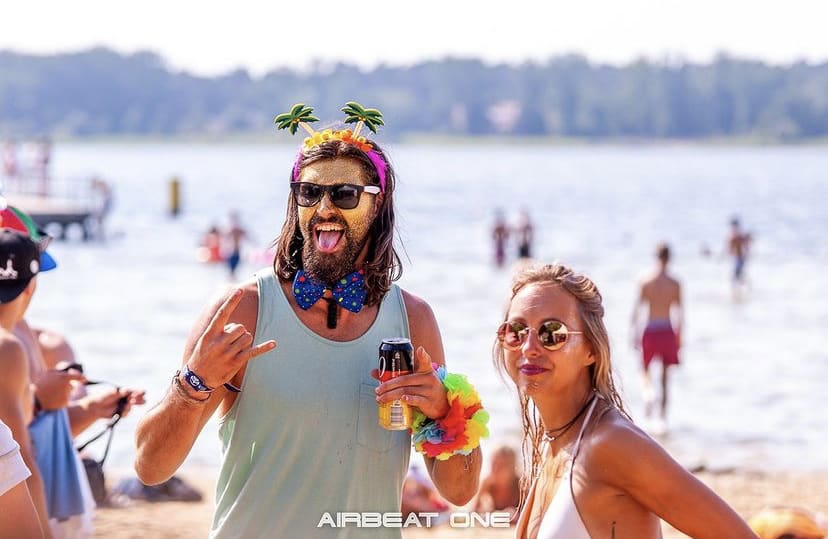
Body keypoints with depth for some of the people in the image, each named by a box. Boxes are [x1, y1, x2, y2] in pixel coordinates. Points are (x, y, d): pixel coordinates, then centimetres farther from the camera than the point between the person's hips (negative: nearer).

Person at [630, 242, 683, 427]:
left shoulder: (645, 282, -4)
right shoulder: (675, 283, -3)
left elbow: (637, 309, -5)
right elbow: (679, 312, -1)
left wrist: (635, 334, 0)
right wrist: (679, 336, 9)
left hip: (650, 331, 0)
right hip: (667, 331, 0)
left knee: (646, 367, 17)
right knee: (665, 377, 9)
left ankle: (648, 390, -16)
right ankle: (663, 415, 7)